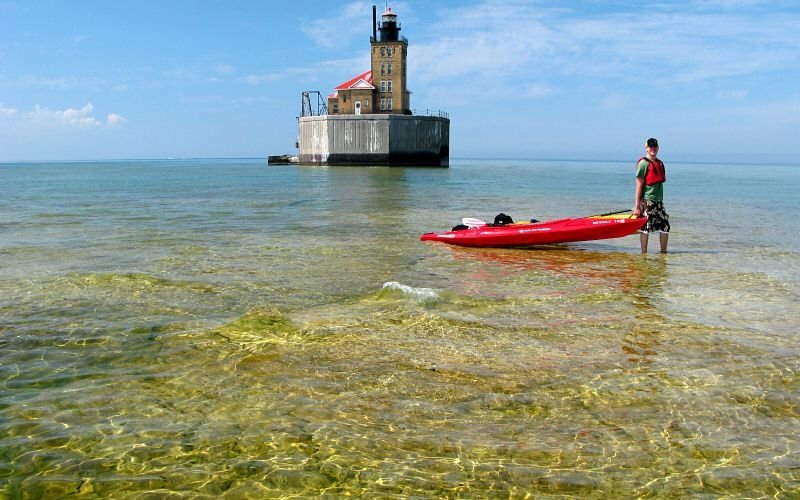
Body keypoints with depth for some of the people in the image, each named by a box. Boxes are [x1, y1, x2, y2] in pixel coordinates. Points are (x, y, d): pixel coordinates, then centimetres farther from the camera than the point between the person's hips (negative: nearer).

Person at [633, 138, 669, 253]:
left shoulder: (660, 163, 15)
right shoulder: (643, 163, -7)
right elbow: (639, 185, -11)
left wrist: (660, 202, 20)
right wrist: (637, 206, -14)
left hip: (659, 201, 7)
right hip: (647, 201, -7)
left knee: (665, 227, 5)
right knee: (646, 228, -2)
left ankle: (663, 252, 16)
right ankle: (644, 254, 6)